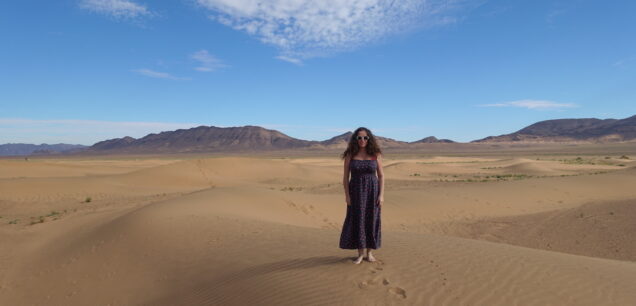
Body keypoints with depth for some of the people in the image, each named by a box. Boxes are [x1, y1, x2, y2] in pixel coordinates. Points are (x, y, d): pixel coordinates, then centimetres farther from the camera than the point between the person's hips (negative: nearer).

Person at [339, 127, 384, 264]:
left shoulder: (376, 155, -1)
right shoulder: (350, 155, -2)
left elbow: (381, 176, 1)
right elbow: (345, 177, -1)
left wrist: (381, 195, -6)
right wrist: (347, 195, -8)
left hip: (372, 191, 0)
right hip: (356, 192, 0)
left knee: (371, 221, 6)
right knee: (357, 221, 1)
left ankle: (369, 252, 22)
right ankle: (360, 254, 15)